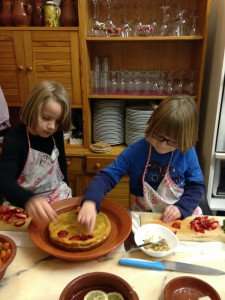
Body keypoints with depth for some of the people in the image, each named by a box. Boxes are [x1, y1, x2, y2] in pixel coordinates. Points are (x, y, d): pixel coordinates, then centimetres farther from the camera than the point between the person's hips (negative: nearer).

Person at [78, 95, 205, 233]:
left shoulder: (187, 154, -11)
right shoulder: (136, 151, -15)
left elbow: (197, 186, 0)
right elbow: (108, 176, -18)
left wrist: (181, 208, -16)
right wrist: (90, 201, -34)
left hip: (179, 217, 1)